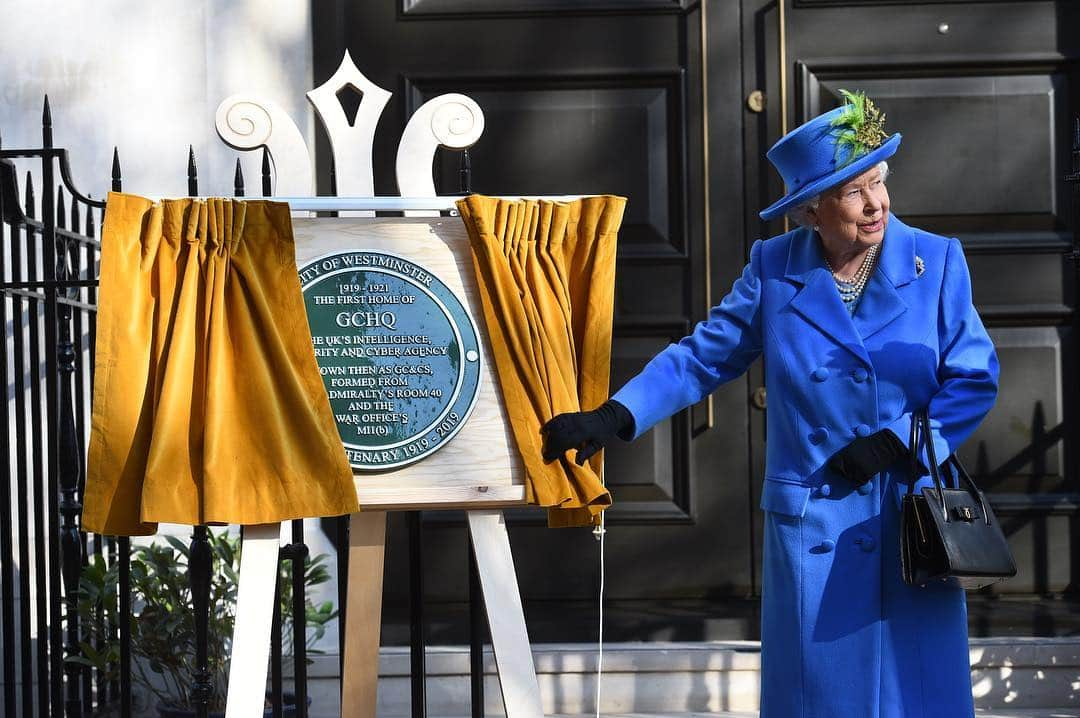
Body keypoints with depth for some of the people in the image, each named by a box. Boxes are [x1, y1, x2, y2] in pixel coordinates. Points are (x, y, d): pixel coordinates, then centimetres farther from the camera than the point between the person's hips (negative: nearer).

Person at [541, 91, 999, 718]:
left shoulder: (937, 263, -3)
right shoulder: (776, 269, 0)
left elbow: (974, 380, -2)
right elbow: (703, 358, 2)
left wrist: (893, 442, -12)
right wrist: (614, 418, -9)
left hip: (913, 521, 0)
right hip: (812, 526, 0)